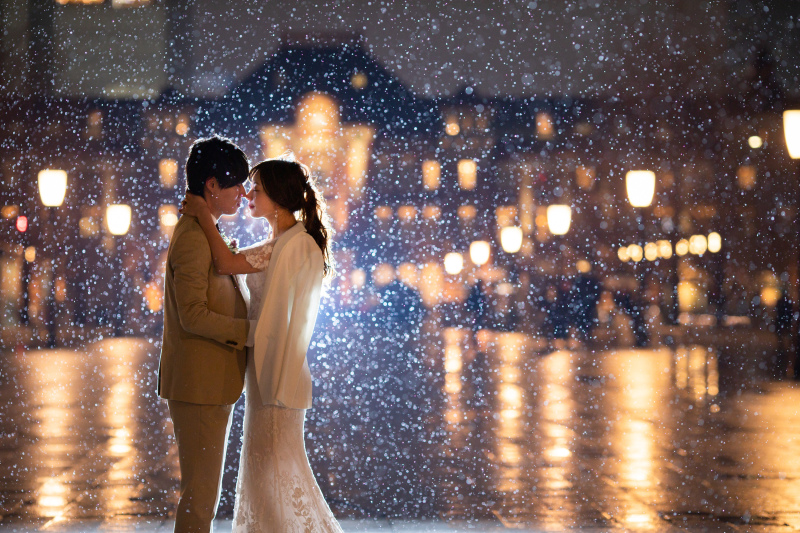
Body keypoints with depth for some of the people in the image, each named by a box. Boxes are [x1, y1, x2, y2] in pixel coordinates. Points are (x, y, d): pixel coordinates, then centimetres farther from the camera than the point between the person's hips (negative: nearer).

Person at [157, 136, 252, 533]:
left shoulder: (204, 233, 17)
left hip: (210, 385, 10)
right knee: (200, 494, -6)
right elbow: (193, 315, -21)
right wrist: (251, 331, -17)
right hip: (199, 385, -10)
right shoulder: (193, 237, -16)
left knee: (203, 490, 15)